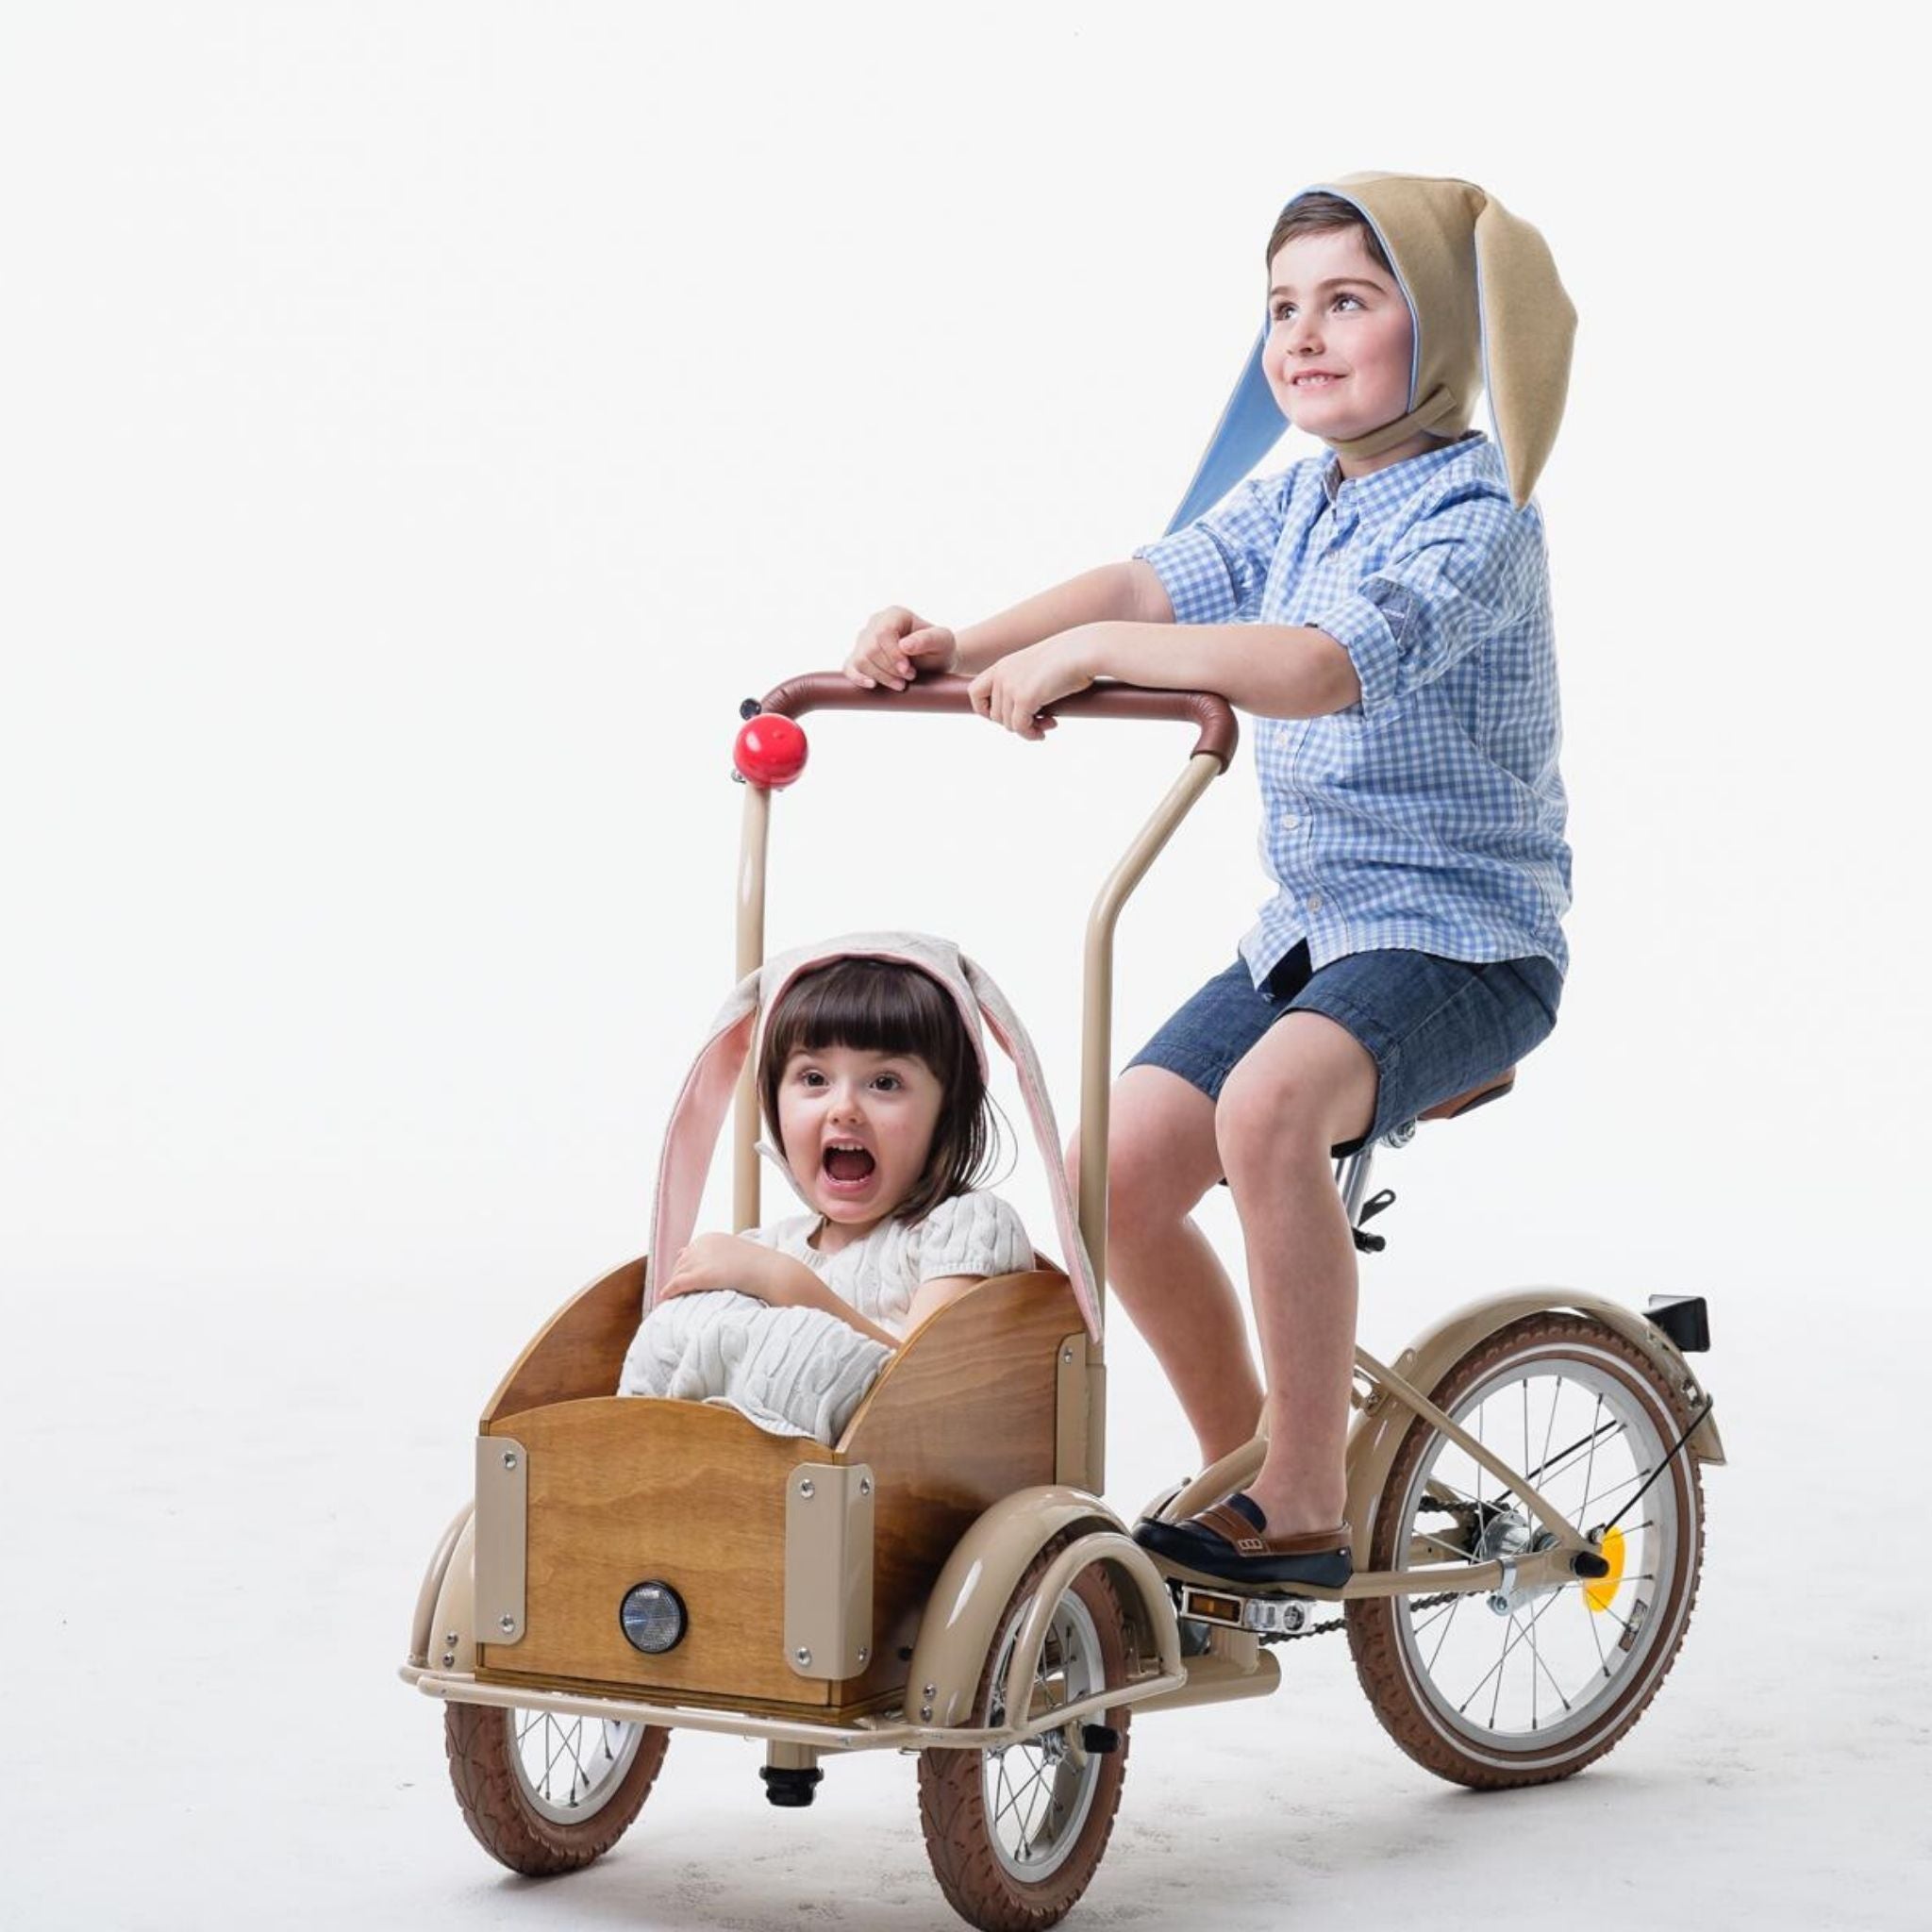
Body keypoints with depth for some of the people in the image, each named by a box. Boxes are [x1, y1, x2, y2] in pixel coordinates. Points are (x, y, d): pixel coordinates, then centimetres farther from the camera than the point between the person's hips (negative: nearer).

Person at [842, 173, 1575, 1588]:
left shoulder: (1472, 516, -15)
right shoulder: (1291, 499, 11)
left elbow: (1324, 664, -33)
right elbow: (1153, 583, -4)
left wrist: (1087, 652, -40)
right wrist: (957, 649, -21)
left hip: (1465, 938, -8)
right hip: (1306, 932, 8)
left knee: (1270, 1102, -35)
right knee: (1122, 1170, -7)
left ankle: (1305, 1513, -26)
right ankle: (1244, 1467, 16)